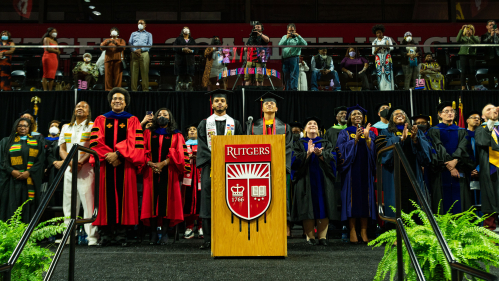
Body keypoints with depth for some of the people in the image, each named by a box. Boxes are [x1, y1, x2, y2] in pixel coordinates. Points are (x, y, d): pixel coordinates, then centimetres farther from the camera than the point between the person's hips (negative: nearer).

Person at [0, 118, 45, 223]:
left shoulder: (37, 141, 13)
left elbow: (41, 160, 4)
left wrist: (29, 172, -10)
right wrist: (12, 171, -10)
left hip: (30, 180, 0)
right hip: (12, 180, 1)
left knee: (28, 208, -3)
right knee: (11, 206, -4)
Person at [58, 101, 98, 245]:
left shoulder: (93, 126, 6)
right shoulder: (66, 128, 20)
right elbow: (62, 149, 12)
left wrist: (80, 162, -16)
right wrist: (70, 162, -8)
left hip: (86, 168, -4)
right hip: (69, 168, 5)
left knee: (88, 201, -11)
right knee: (68, 202, 4)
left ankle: (92, 236, -10)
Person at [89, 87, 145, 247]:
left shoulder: (132, 121, 12)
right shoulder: (101, 120, 15)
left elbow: (134, 143, -1)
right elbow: (95, 142, 4)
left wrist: (118, 154, -13)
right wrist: (108, 156, -10)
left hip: (125, 165, -1)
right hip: (105, 164, 1)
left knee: (123, 197, -3)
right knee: (106, 197, -2)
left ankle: (121, 234, 1)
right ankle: (105, 234, 1)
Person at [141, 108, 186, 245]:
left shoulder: (176, 135, 12)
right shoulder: (148, 133, 16)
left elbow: (179, 154, 0)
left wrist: (163, 163, -12)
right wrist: (149, 163, -11)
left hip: (168, 173, -1)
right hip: (151, 171, 1)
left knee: (166, 200, -4)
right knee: (152, 200, -3)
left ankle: (164, 232, 0)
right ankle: (153, 233, 1)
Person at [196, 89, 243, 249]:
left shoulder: (235, 124, 13)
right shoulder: (204, 124, 12)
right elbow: (202, 146, 4)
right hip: (209, 167, 0)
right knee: (208, 202, -4)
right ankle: (208, 240, 0)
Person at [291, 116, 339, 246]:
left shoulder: (325, 143, 16)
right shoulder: (299, 144, 13)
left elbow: (331, 159, 0)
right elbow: (296, 161, -2)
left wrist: (320, 154, -19)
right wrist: (308, 153, -18)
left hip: (323, 181, 1)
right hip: (306, 180, -1)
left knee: (323, 208, -4)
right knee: (308, 209, -5)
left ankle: (322, 237, 0)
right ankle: (310, 237, 0)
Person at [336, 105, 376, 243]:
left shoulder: (370, 132, 17)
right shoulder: (344, 133, 10)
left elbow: (373, 150, 4)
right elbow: (343, 149, -6)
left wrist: (367, 137, -10)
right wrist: (355, 138, -14)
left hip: (365, 169, 3)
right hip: (351, 170, -2)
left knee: (365, 197, -2)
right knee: (352, 197, -7)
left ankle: (364, 231, 1)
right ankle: (352, 231, -5)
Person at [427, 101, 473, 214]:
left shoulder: (461, 131, 17)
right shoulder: (434, 131, 8)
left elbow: (462, 147, 0)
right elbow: (439, 149, -6)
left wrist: (455, 161, -20)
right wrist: (449, 166, -17)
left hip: (459, 170, 3)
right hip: (442, 171, -2)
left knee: (459, 203, -2)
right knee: (444, 201, -6)